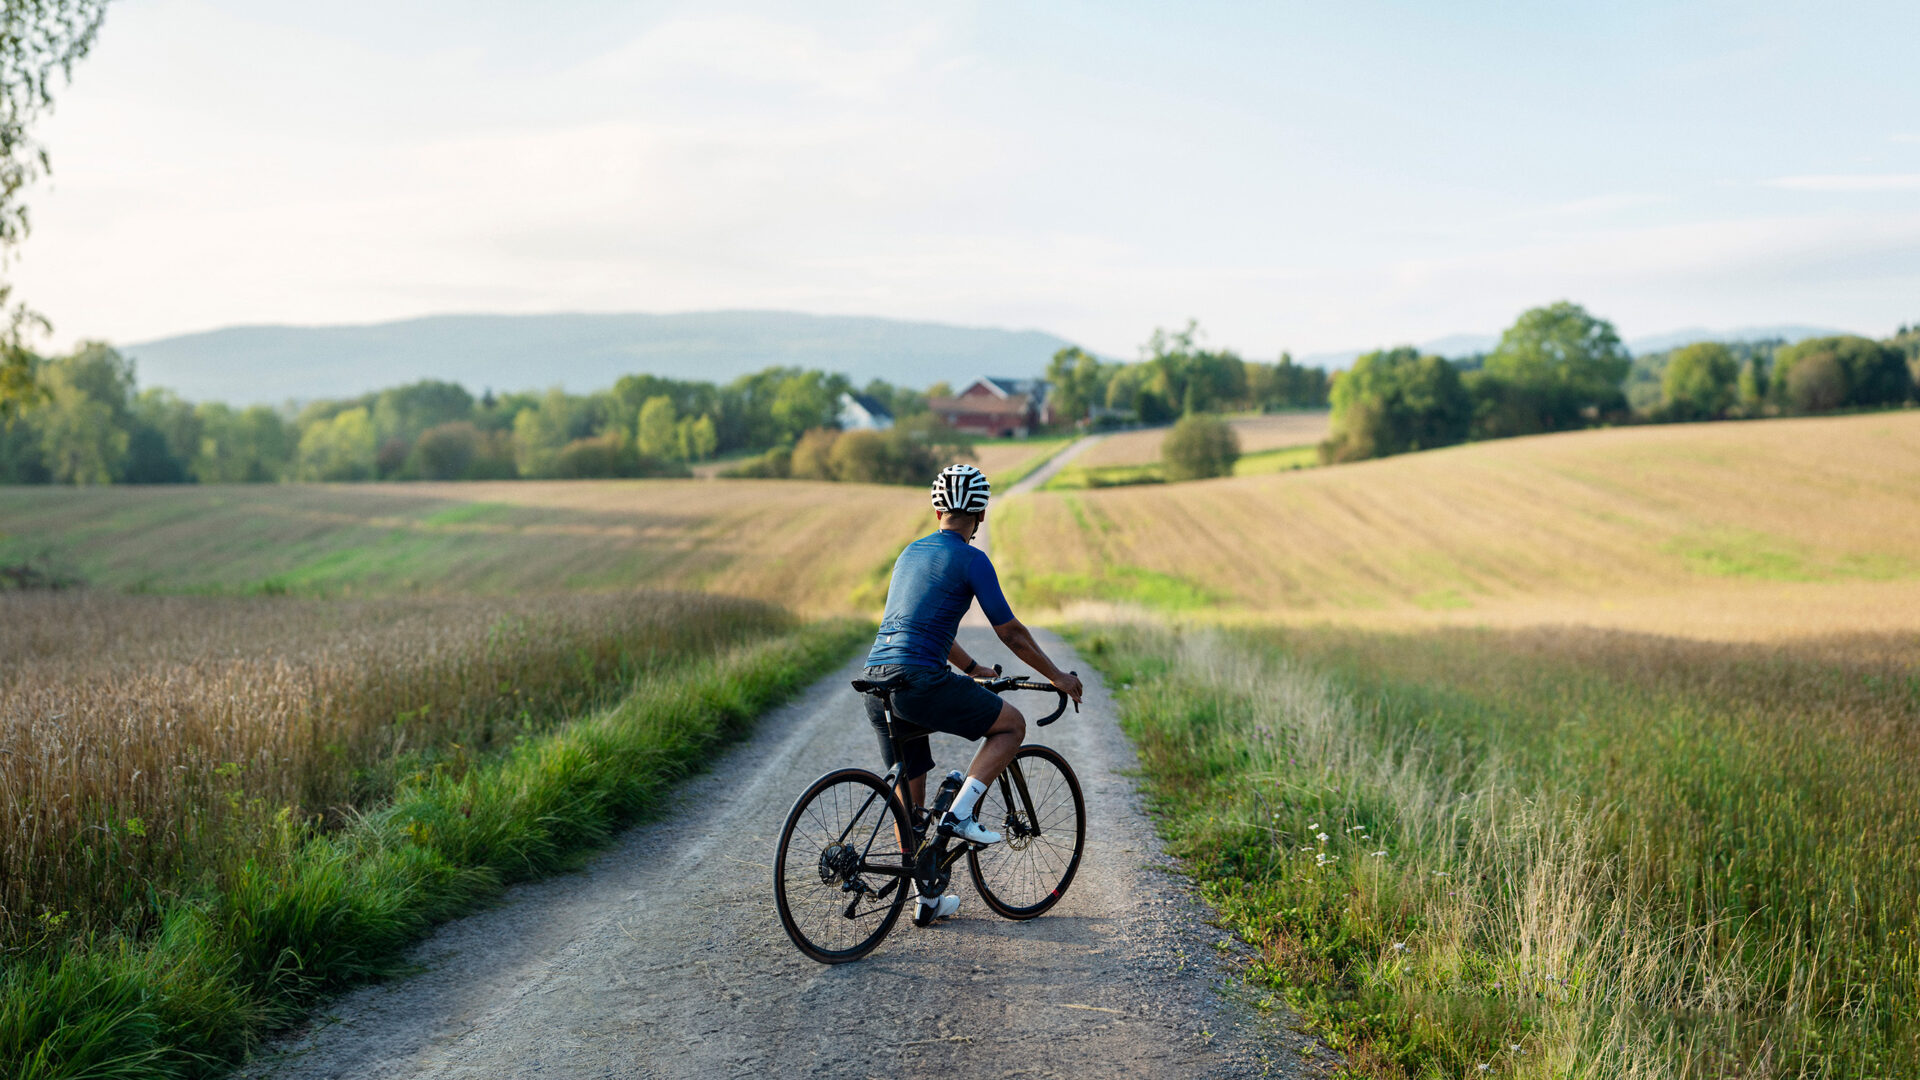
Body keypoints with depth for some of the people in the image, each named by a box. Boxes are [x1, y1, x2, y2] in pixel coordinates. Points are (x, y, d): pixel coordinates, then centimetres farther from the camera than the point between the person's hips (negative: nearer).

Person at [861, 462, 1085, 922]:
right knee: (1012, 724, 9)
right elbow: (1011, 632, 0)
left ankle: (927, 898, 25)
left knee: (908, 792, 17)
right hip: (919, 681, -8)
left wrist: (973, 668, 42)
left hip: (876, 682, 8)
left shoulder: (911, 552, 21)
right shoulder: (971, 559, -2)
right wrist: (1058, 677, 13)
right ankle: (959, 814, -2)